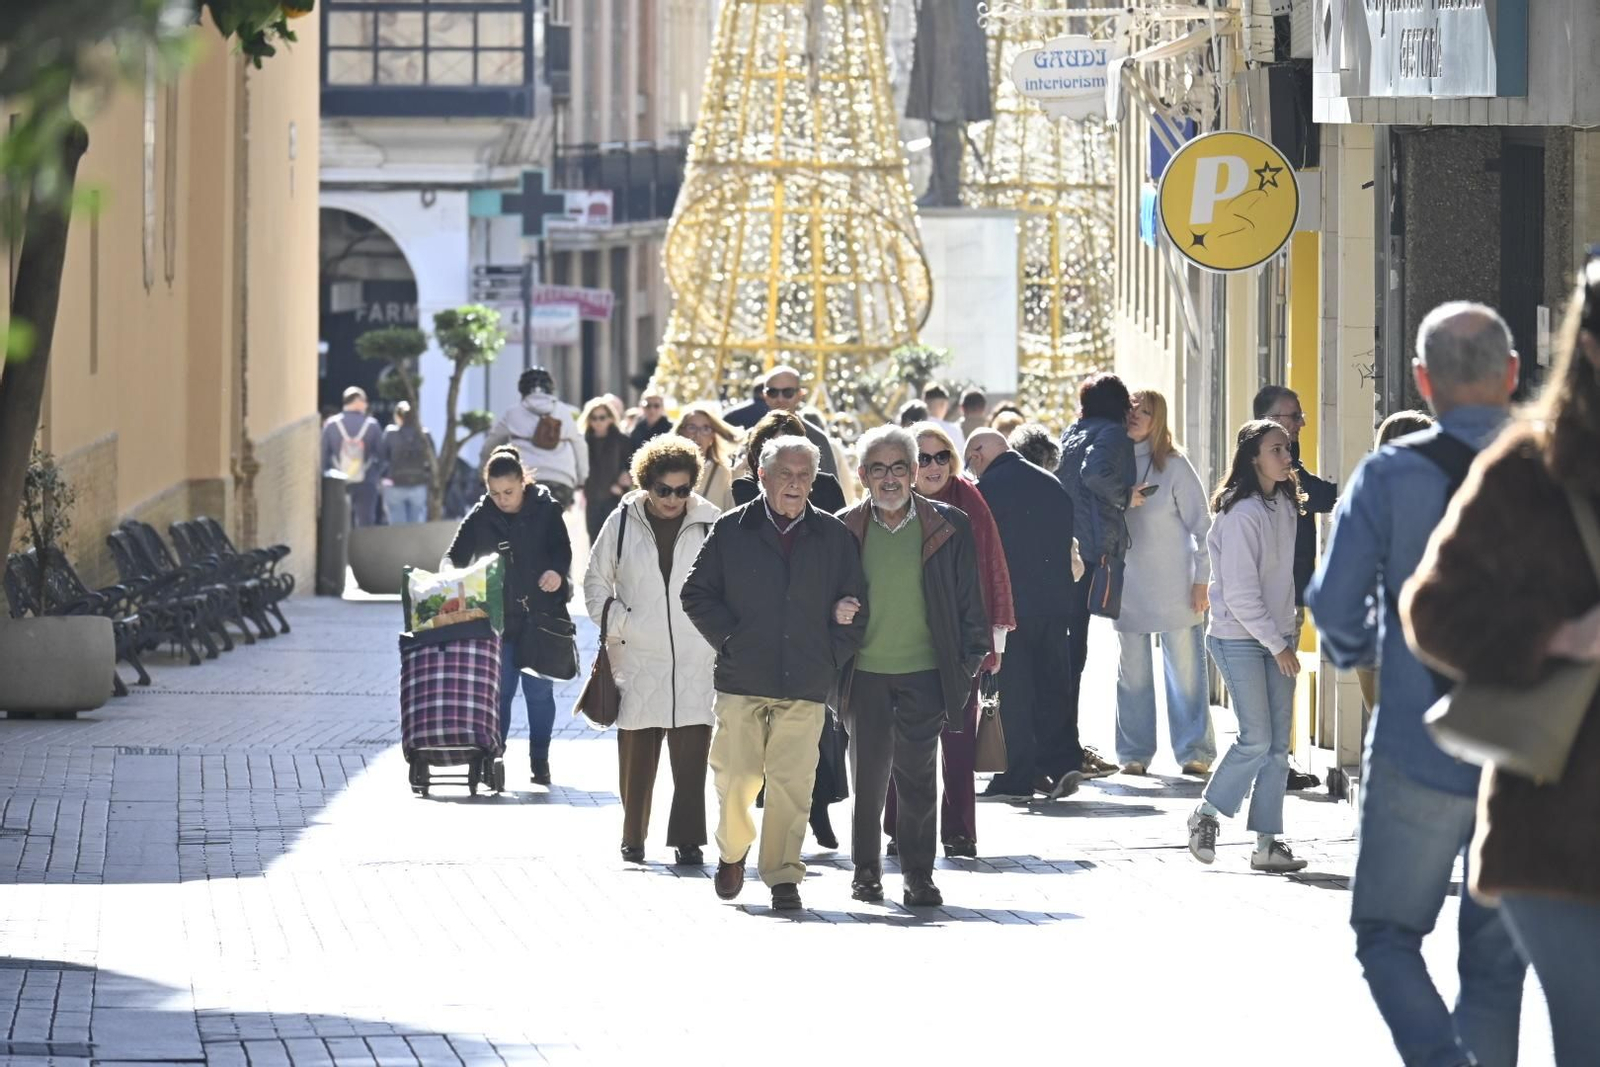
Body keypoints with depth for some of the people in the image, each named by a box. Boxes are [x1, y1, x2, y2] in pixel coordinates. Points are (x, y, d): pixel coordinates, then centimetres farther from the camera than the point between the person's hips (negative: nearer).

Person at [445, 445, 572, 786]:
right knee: (499, 690, 0)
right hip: (499, 618, 1)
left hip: (540, 617, -1)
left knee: (539, 690, 3)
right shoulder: (481, 516, 1)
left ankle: (540, 760, 14)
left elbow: (563, 551, -3)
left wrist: (556, 572, -24)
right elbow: (456, 557, 3)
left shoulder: (546, 510, -2)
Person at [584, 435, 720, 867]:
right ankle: (633, 837, 17)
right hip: (638, 658, 1)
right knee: (636, 754, 6)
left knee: (692, 754, -5)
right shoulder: (623, 523, 3)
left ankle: (687, 839, -1)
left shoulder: (710, 523, 1)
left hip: (696, 662, -1)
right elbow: (595, 580, 12)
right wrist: (615, 622, 0)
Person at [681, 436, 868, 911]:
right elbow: (697, 594, 8)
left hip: (806, 686, 1)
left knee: (792, 783, -4)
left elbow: (855, 605, 13)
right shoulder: (732, 531, 4)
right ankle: (733, 851, 24)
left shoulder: (834, 537, 8)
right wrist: (728, 640, -2)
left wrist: (832, 658, 4)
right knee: (736, 778, -2)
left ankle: (782, 873, 5)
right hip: (742, 680, -1)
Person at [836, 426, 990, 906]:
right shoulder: (846, 529, 3)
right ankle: (866, 870, 18)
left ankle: (919, 875, 8)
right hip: (865, 673, 1)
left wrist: (970, 659, 2)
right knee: (868, 776, 5)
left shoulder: (949, 526, 1)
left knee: (918, 776, -1)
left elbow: (968, 598, 6)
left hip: (925, 672, -1)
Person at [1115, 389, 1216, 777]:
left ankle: (1193, 752, 4)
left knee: (1185, 671, 0)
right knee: (1132, 675, 8)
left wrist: (1202, 580, -6)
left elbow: (1202, 525, -3)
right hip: (1127, 587, 3)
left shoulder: (1174, 465, -6)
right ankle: (1134, 752, 14)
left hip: (1174, 587, -3)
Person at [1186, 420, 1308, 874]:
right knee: (1257, 739, -8)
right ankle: (1206, 815, 11)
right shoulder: (1242, 513, -17)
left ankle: (1267, 842, 5)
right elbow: (1240, 593, -18)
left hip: (1275, 636, 8)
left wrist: (1287, 636, 12)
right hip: (1239, 638, -8)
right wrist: (1277, 645, -15)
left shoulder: (1284, 505, 9)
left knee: (1278, 743, 3)